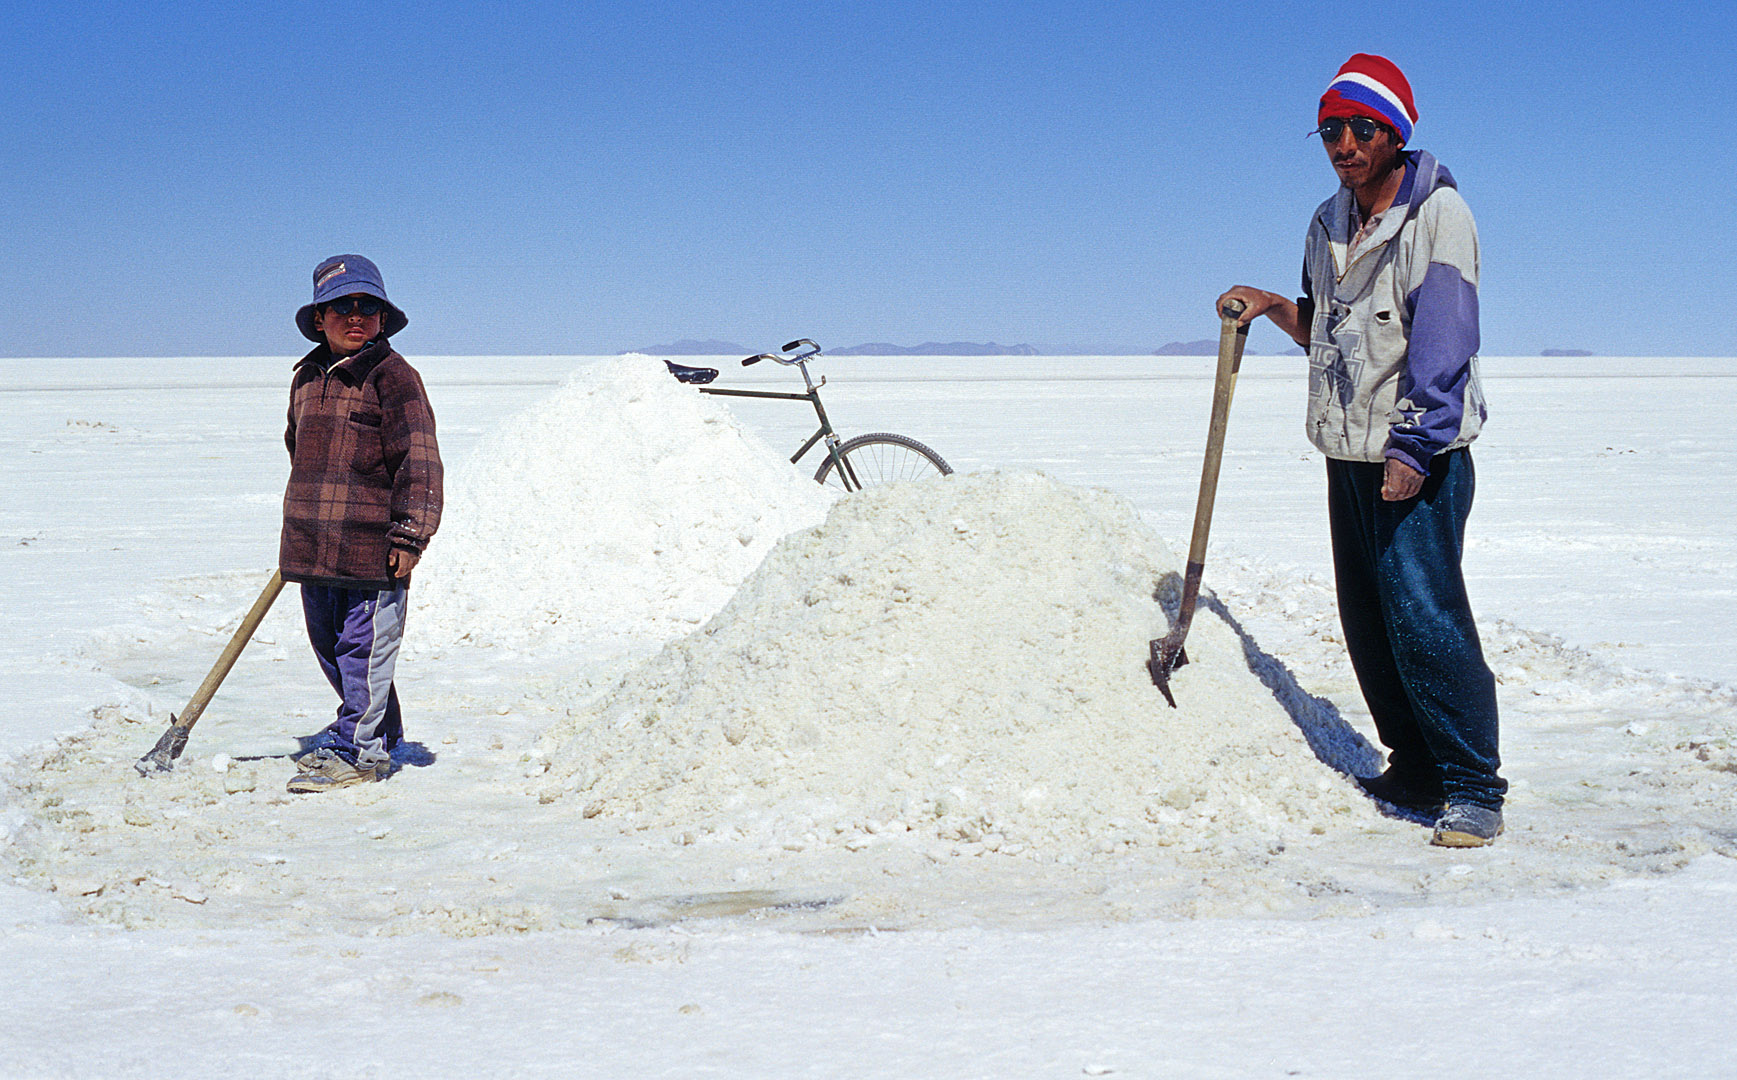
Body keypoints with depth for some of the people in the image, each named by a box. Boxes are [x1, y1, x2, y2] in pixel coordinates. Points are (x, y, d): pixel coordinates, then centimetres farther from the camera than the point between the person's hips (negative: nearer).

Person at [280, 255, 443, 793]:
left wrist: (410, 532, -16)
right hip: (313, 543, 8)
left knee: (363, 647, -4)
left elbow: (419, 460, -11)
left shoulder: (393, 376, -7)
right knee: (329, 646, 16)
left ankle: (358, 750, 6)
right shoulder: (307, 378, 14)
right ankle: (377, 732, 31)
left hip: (371, 545, -8)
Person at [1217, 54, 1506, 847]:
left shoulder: (1437, 214, -9)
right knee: (1368, 622, 10)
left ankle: (1475, 789, -4)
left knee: (1425, 618, -12)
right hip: (1349, 454, 8)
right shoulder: (1329, 224, 14)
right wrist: (1278, 308, 6)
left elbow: (1443, 340, -16)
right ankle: (1415, 771, 21)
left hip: (1421, 458, -8)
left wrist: (1414, 449, -22)